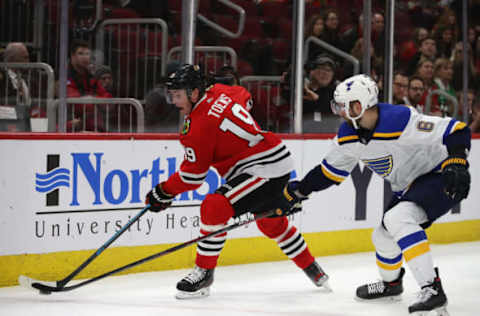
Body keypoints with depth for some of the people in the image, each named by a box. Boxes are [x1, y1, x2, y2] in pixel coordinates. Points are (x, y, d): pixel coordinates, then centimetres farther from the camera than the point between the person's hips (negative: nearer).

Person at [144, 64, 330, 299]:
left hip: (264, 169, -11)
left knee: (215, 207, -18)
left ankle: (203, 274, -12)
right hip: (280, 165, 11)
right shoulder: (219, 93, 4)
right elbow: (244, 97, 28)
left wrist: (164, 193, -5)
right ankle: (313, 270, 44)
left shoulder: (199, 125, -20)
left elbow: (193, 175, -15)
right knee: (272, 223, 28)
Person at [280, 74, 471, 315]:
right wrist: (300, 189, 12)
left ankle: (432, 289, -32)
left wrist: (456, 164, -41)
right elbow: (331, 169, 14)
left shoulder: (400, 120, -30)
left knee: (397, 219, -29)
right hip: (408, 186, 9)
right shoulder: (349, 135, -5)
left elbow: (457, 131, -29)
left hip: (439, 177, -9)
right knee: (383, 236, 17)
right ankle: (390, 284, 50)